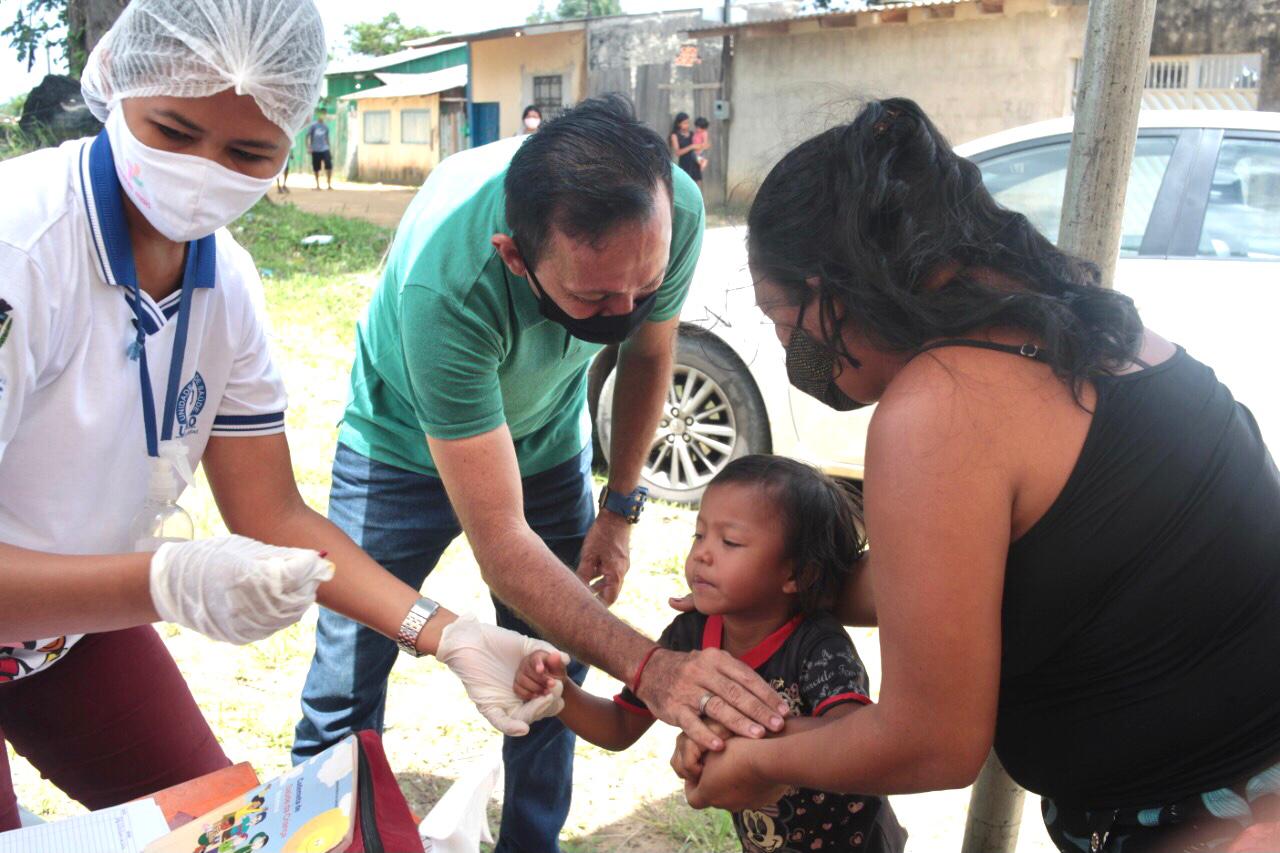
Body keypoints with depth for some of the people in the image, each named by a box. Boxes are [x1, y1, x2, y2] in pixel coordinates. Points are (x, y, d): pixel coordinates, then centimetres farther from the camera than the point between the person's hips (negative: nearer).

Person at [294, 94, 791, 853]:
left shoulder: (673, 210, -29)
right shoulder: (443, 283, -41)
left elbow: (649, 352, -5)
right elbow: (500, 543, -38)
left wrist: (621, 506, 0)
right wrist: (648, 667, -47)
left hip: (547, 439, 3)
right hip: (407, 443, -3)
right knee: (346, 682, -3)